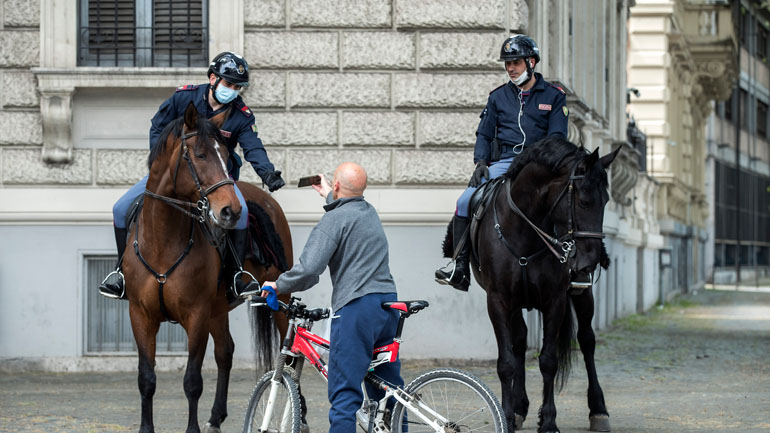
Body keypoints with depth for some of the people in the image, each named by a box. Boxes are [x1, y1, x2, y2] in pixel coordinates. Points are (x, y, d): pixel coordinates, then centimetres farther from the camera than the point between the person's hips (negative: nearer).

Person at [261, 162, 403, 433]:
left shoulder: (334, 219, -8)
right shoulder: (370, 213, 17)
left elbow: (308, 271, -17)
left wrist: (277, 285, 0)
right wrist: (327, 195, 62)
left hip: (356, 307, -8)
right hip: (387, 304, 8)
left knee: (345, 394, -9)